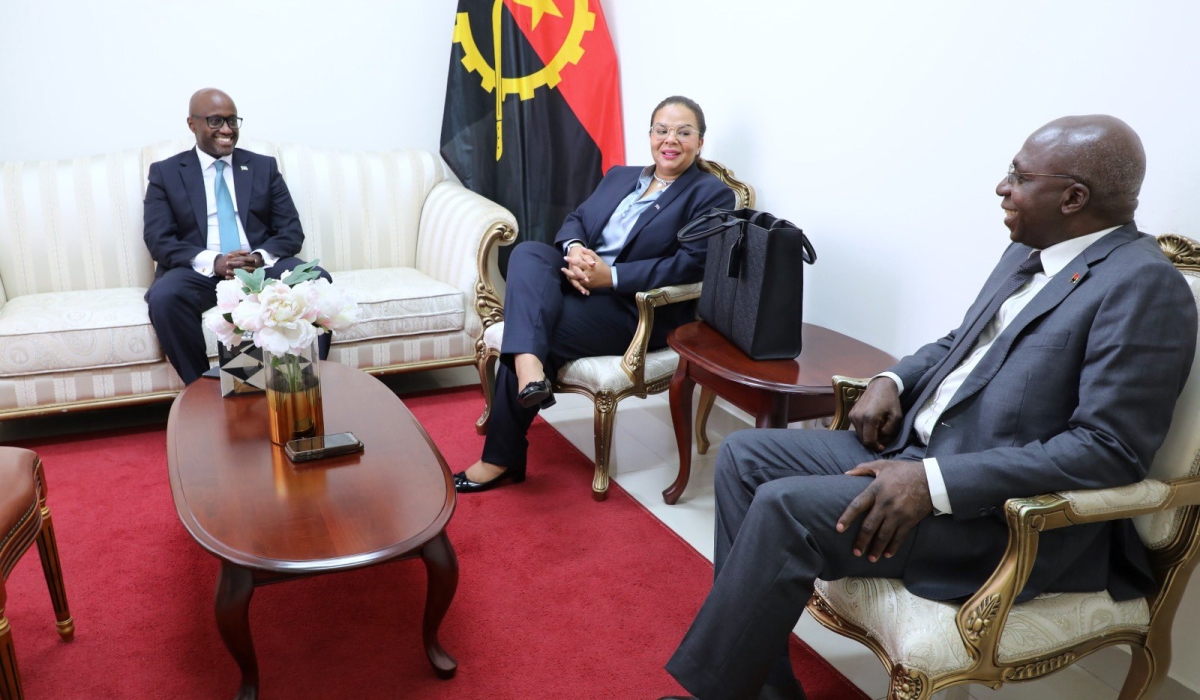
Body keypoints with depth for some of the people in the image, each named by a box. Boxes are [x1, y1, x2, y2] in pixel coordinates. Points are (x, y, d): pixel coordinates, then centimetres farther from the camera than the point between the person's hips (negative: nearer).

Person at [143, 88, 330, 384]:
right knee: (164, 297, -34)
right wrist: (212, 262, -19)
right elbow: (158, 240, 0)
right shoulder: (165, 172, 11)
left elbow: (291, 231, 7)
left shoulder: (265, 167, 15)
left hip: (261, 268, 1)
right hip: (200, 273, -1)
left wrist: (260, 257, -15)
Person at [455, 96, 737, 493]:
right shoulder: (620, 176, 21)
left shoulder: (711, 194, 0)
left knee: (530, 336, -23)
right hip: (580, 284, 7)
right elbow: (576, 219, 14)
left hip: (639, 310, -6)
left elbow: (691, 265, -13)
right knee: (528, 252, -23)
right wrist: (574, 249, -12)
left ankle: (502, 458, -10)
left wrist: (611, 275, -21)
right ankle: (529, 368, -44)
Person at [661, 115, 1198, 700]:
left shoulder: (1145, 287, -16)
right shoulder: (1027, 254, 11)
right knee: (745, 455, 1)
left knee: (785, 507, -24)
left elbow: (1109, 450, -22)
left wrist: (934, 483, -27)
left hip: (1003, 514, -9)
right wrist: (893, 381, 2)